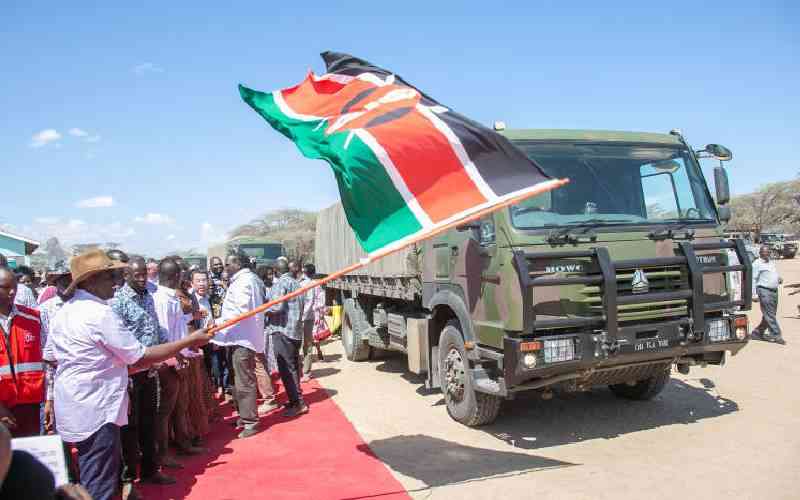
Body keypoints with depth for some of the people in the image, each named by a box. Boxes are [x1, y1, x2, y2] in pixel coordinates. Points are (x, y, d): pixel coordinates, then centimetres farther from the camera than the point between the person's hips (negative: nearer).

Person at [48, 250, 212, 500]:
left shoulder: (65, 311, 8)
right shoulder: (100, 313, -21)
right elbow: (141, 358, -18)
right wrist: (189, 341, -13)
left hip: (72, 408, 10)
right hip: (95, 411, -10)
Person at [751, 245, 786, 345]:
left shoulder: (771, 262, 19)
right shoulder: (757, 264, -6)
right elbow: (753, 279, -10)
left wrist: (779, 278, 5)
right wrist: (754, 294, -16)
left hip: (774, 291, 8)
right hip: (764, 291, -8)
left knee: (770, 315, 11)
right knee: (770, 315, -7)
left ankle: (757, 333, 21)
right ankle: (776, 336, -4)